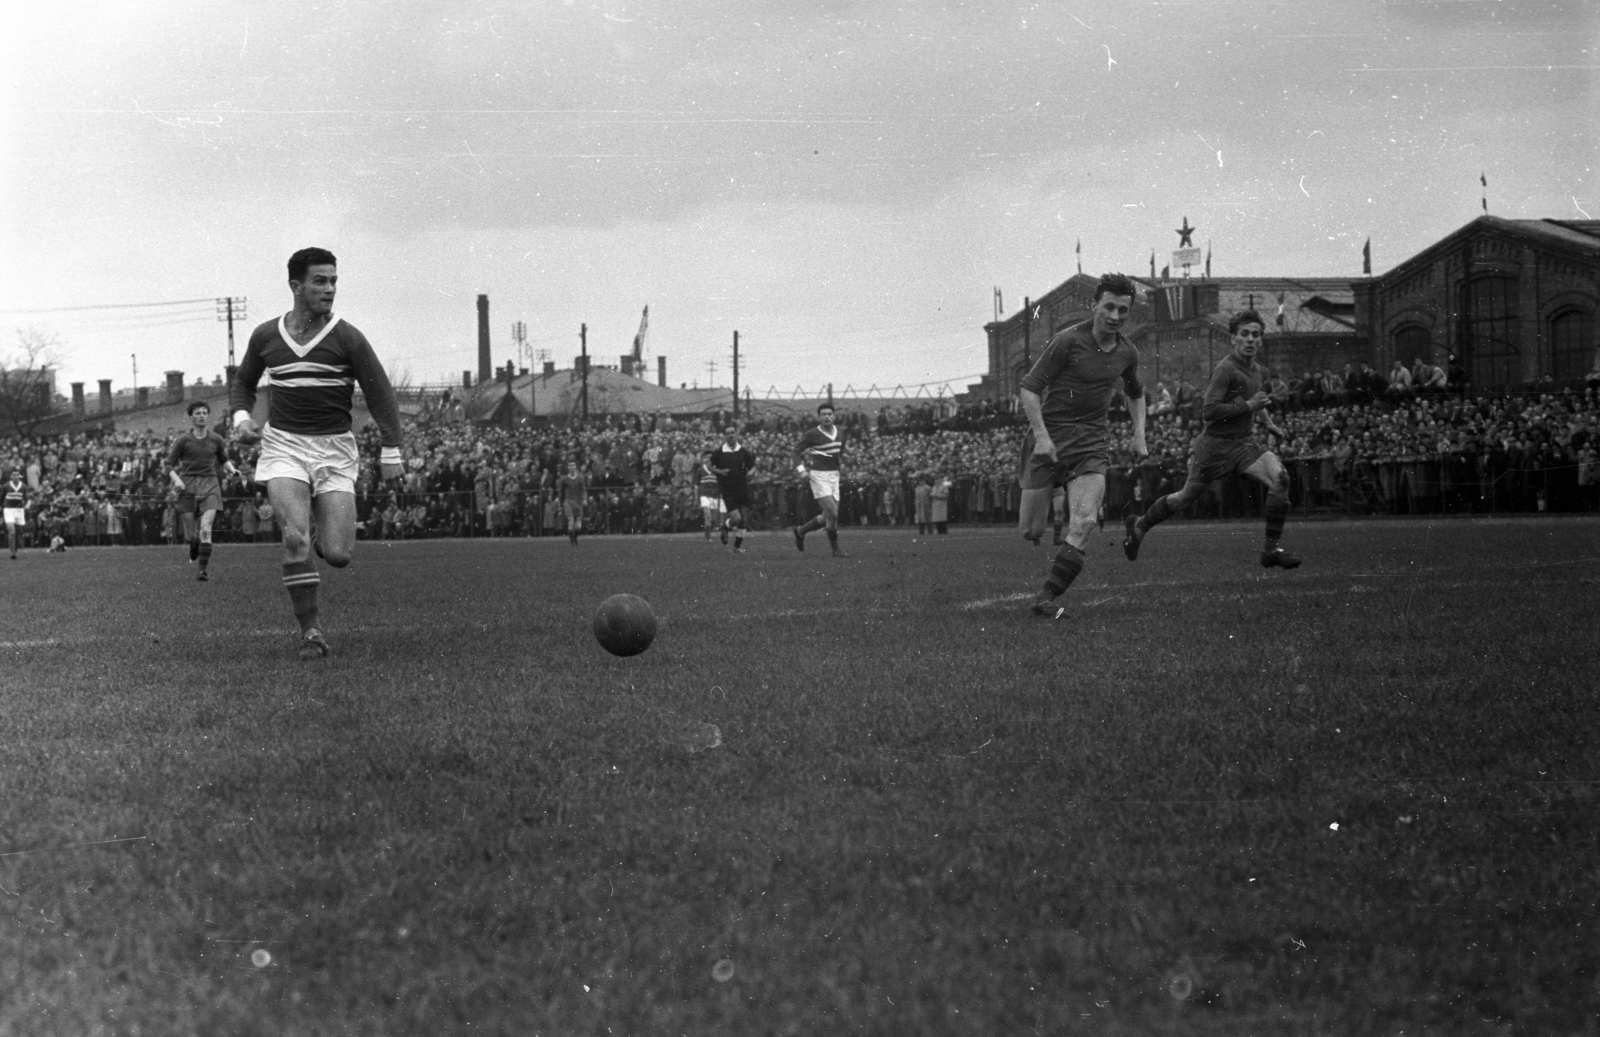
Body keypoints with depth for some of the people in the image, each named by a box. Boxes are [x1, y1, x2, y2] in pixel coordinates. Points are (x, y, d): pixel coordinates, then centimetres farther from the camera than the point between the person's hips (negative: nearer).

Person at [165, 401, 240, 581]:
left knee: (205, 529, -18)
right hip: (188, 487, -1)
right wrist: (176, 479, -15)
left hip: (210, 485, 1)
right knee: (191, 535, 1)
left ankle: (204, 569, -18)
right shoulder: (183, 440, 0)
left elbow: (224, 459, 26)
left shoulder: (216, 440, 8)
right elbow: (169, 464, 3)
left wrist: (231, 470, 6)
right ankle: (194, 553, 37)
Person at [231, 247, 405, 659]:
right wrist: (241, 416, 2)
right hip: (284, 444, 1)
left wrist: (390, 451, -8)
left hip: (335, 449, -1)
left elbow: (380, 393, -2)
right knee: (295, 538, -21)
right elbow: (243, 381, 22)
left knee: (338, 555, -9)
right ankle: (311, 630, -9)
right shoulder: (266, 336, 4)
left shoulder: (347, 338, -3)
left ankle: (326, 537, 30)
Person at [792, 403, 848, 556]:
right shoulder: (812, 434, -10)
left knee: (828, 517, 8)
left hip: (834, 476, 7)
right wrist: (802, 469, -16)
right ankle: (835, 549, -3)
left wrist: (844, 456, 8)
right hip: (819, 476, -7)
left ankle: (800, 531, 30)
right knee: (832, 514, -15)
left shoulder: (839, 431, 7)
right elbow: (797, 451, -5)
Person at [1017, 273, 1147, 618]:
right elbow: (1029, 388, -11)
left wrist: (1139, 435, 15)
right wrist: (1041, 436, -21)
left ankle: (1046, 598, -14)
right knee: (1031, 532, -2)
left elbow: (1135, 394, 28)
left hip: (1093, 443, 3)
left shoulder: (1127, 353, 7)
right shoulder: (1067, 340, -11)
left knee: (1083, 524, -19)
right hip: (1049, 439, -3)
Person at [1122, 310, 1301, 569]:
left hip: (1243, 444, 6)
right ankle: (1139, 526, 36)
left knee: (1279, 478, -19)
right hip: (1215, 444, -6)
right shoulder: (1225, 369, -18)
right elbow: (1208, 411, -25)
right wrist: (1247, 405, -25)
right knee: (1186, 497, 8)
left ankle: (1271, 548, -13)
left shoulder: (1261, 372, 9)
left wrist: (1267, 420, 17)